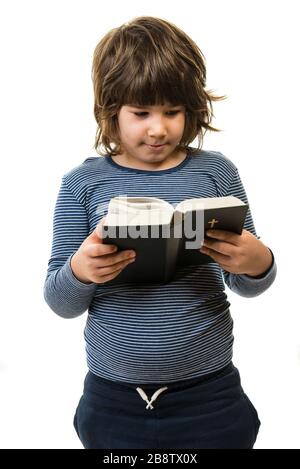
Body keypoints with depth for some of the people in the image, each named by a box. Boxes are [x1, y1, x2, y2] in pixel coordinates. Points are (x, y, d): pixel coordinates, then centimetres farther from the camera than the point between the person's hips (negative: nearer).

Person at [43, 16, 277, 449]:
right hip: (112, 400, 0)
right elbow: (60, 303, -1)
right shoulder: (82, 183, -5)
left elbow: (247, 286, 4)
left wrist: (259, 264, -18)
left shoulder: (217, 172, -4)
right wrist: (79, 272, -22)